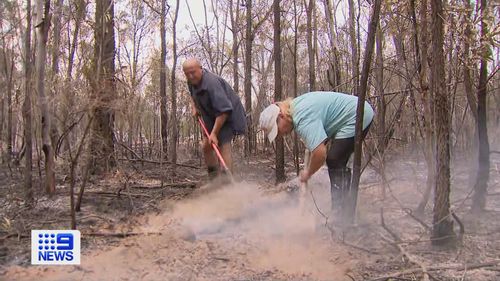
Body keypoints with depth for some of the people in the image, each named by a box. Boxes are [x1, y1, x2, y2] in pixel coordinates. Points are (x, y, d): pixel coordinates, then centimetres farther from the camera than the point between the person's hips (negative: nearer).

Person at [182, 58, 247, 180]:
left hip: (228, 115, -9)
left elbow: (224, 110, -35)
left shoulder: (212, 83, -32)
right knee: (206, 146, 7)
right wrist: (194, 107, 7)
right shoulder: (192, 81, -3)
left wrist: (214, 133, -34)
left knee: (223, 145, -20)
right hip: (212, 116, 9)